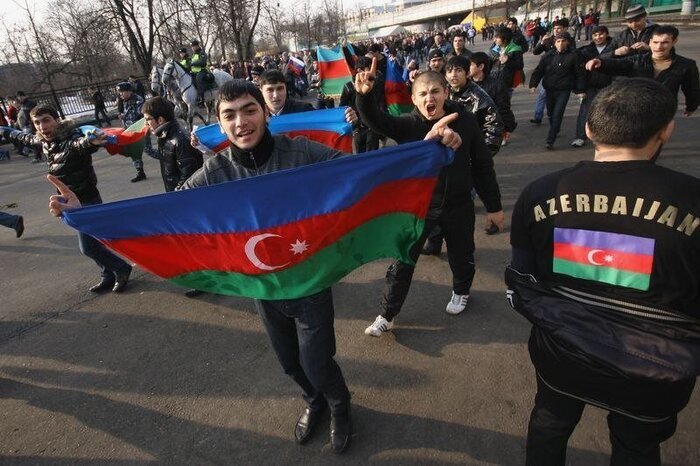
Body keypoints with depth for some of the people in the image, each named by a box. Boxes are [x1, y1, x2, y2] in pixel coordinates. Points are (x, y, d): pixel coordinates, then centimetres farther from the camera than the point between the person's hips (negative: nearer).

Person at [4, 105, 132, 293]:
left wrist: (92, 141, -73)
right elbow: (26, 138, 27)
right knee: (90, 242, 15)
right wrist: (7, 133, 46)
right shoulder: (42, 141, 3)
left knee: (87, 246, -6)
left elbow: (81, 142, -49)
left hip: (87, 200, -9)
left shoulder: (71, 139, -23)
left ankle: (122, 268, 14)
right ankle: (108, 276, 27)